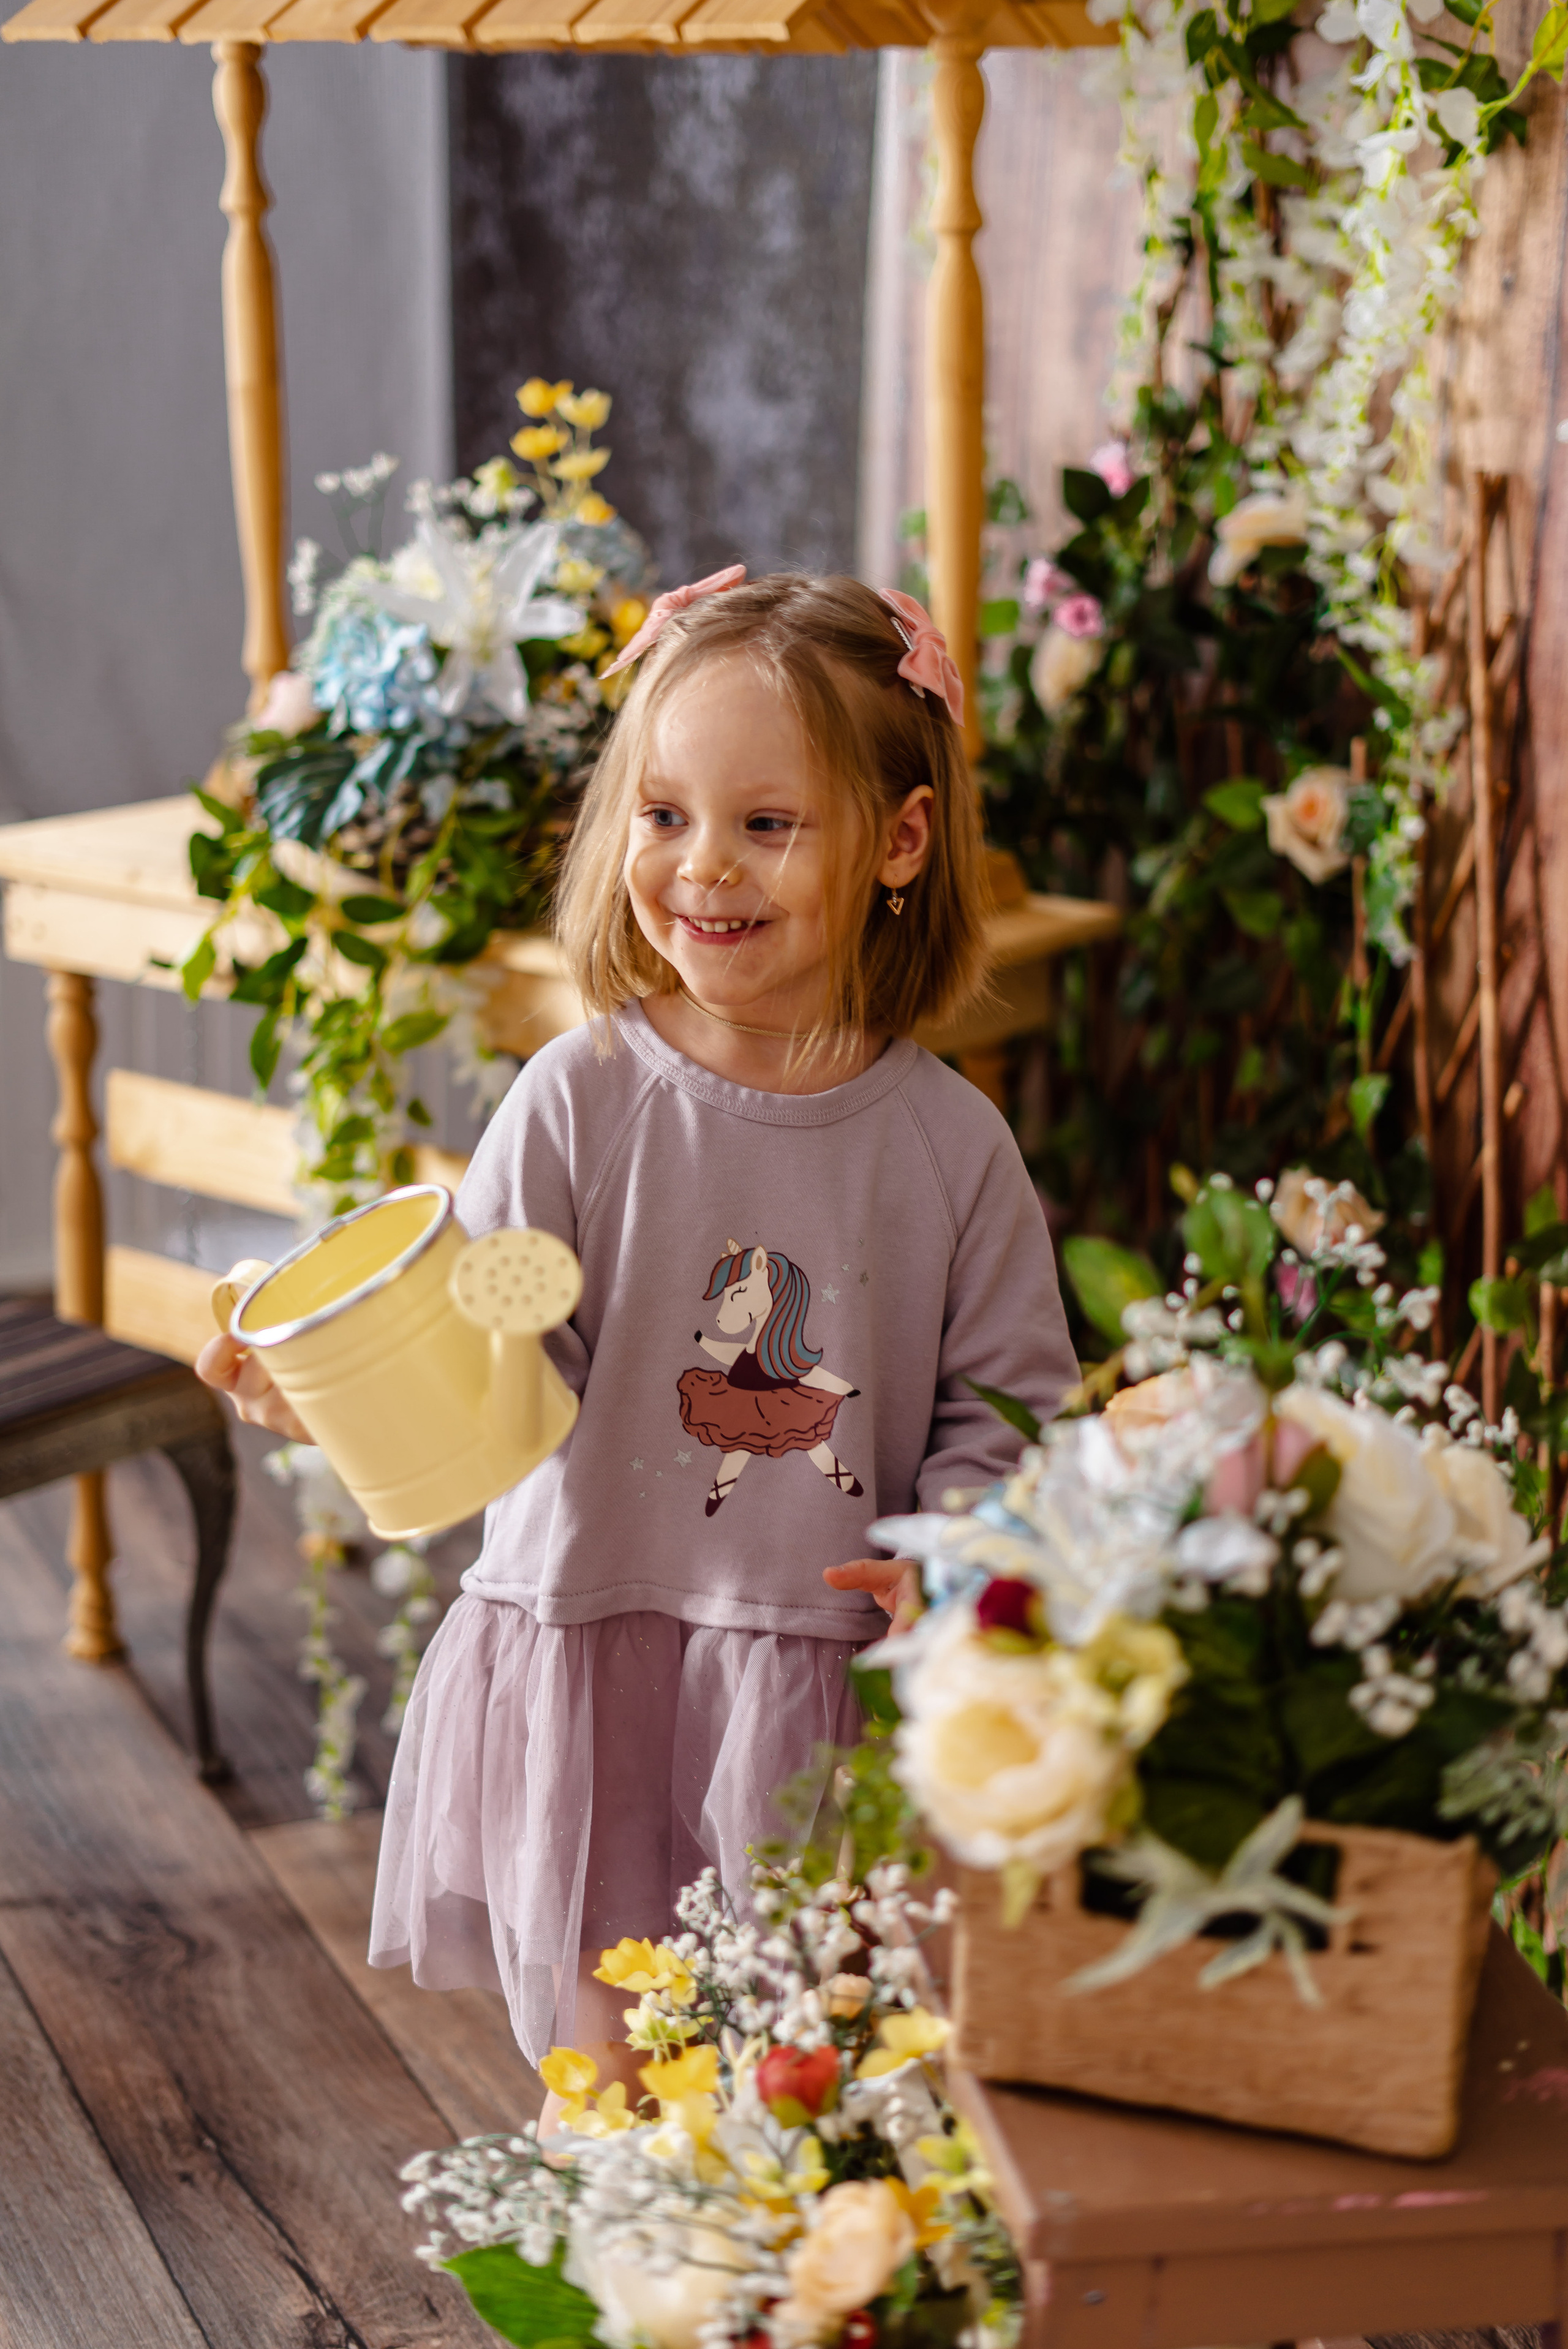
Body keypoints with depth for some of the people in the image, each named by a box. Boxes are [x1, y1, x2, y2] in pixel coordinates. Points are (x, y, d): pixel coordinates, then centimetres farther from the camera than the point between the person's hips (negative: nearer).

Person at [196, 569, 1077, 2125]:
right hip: (588, 1659, -1)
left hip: (832, 1678, 1)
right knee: (600, 2086, 10)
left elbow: (1007, 1399, 3)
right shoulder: (576, 1104, -9)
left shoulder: (949, 1143, -5)